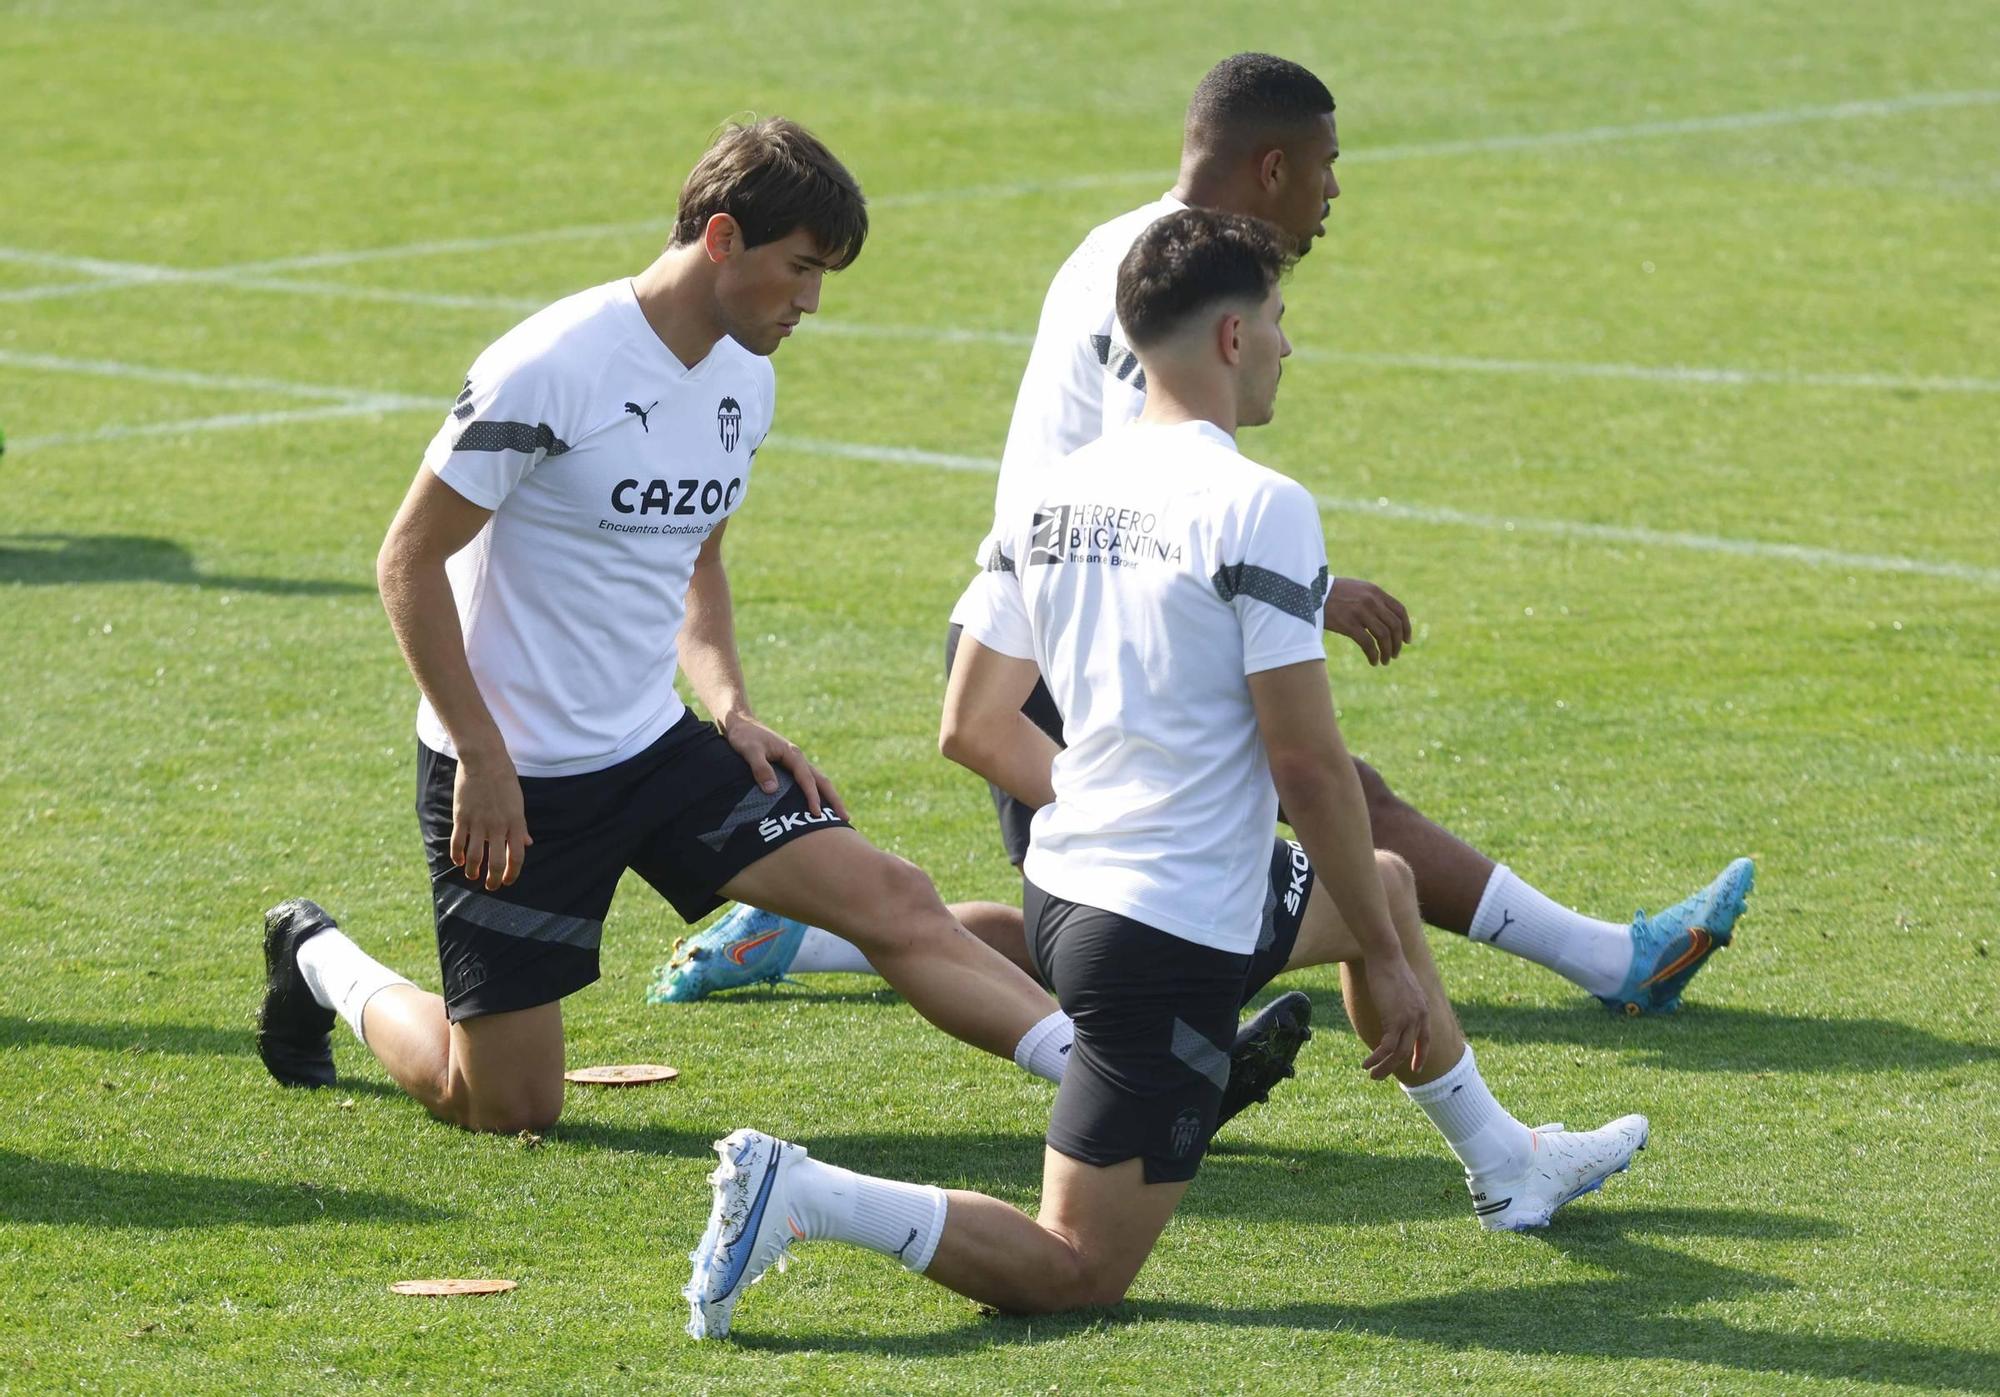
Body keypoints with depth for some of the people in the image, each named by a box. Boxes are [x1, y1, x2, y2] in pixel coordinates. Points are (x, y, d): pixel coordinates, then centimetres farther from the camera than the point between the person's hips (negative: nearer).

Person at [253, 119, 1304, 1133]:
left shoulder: (744, 380, 5)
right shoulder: (551, 368, -20)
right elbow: (411, 560, -16)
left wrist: (729, 709, 5)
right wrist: (483, 762, -18)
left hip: (658, 748, 7)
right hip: (513, 780, -7)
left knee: (892, 902, -8)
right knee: (508, 1108, 0)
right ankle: (323, 966, 25)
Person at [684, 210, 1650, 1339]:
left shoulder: (1049, 498, 5)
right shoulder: (1258, 507, -18)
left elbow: (974, 727, 11)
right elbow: (1306, 764, -18)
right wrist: (1387, 965, -8)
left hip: (1067, 891, 9)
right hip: (1176, 939, -9)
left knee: (1389, 885, 32)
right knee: (1078, 1275, -3)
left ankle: (1508, 1167, 46)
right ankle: (802, 1199, -17)